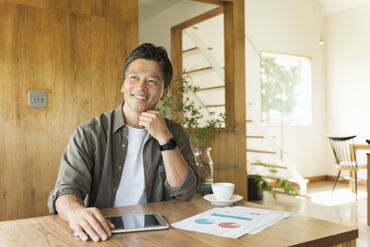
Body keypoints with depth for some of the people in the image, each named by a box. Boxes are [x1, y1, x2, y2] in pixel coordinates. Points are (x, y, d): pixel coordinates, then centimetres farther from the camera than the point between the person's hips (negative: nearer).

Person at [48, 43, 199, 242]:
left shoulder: (174, 133, 3)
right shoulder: (90, 133, -4)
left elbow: (185, 192, -6)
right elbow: (65, 190, -12)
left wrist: (164, 138, -15)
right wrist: (76, 211, -35)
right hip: (101, 233, 0)